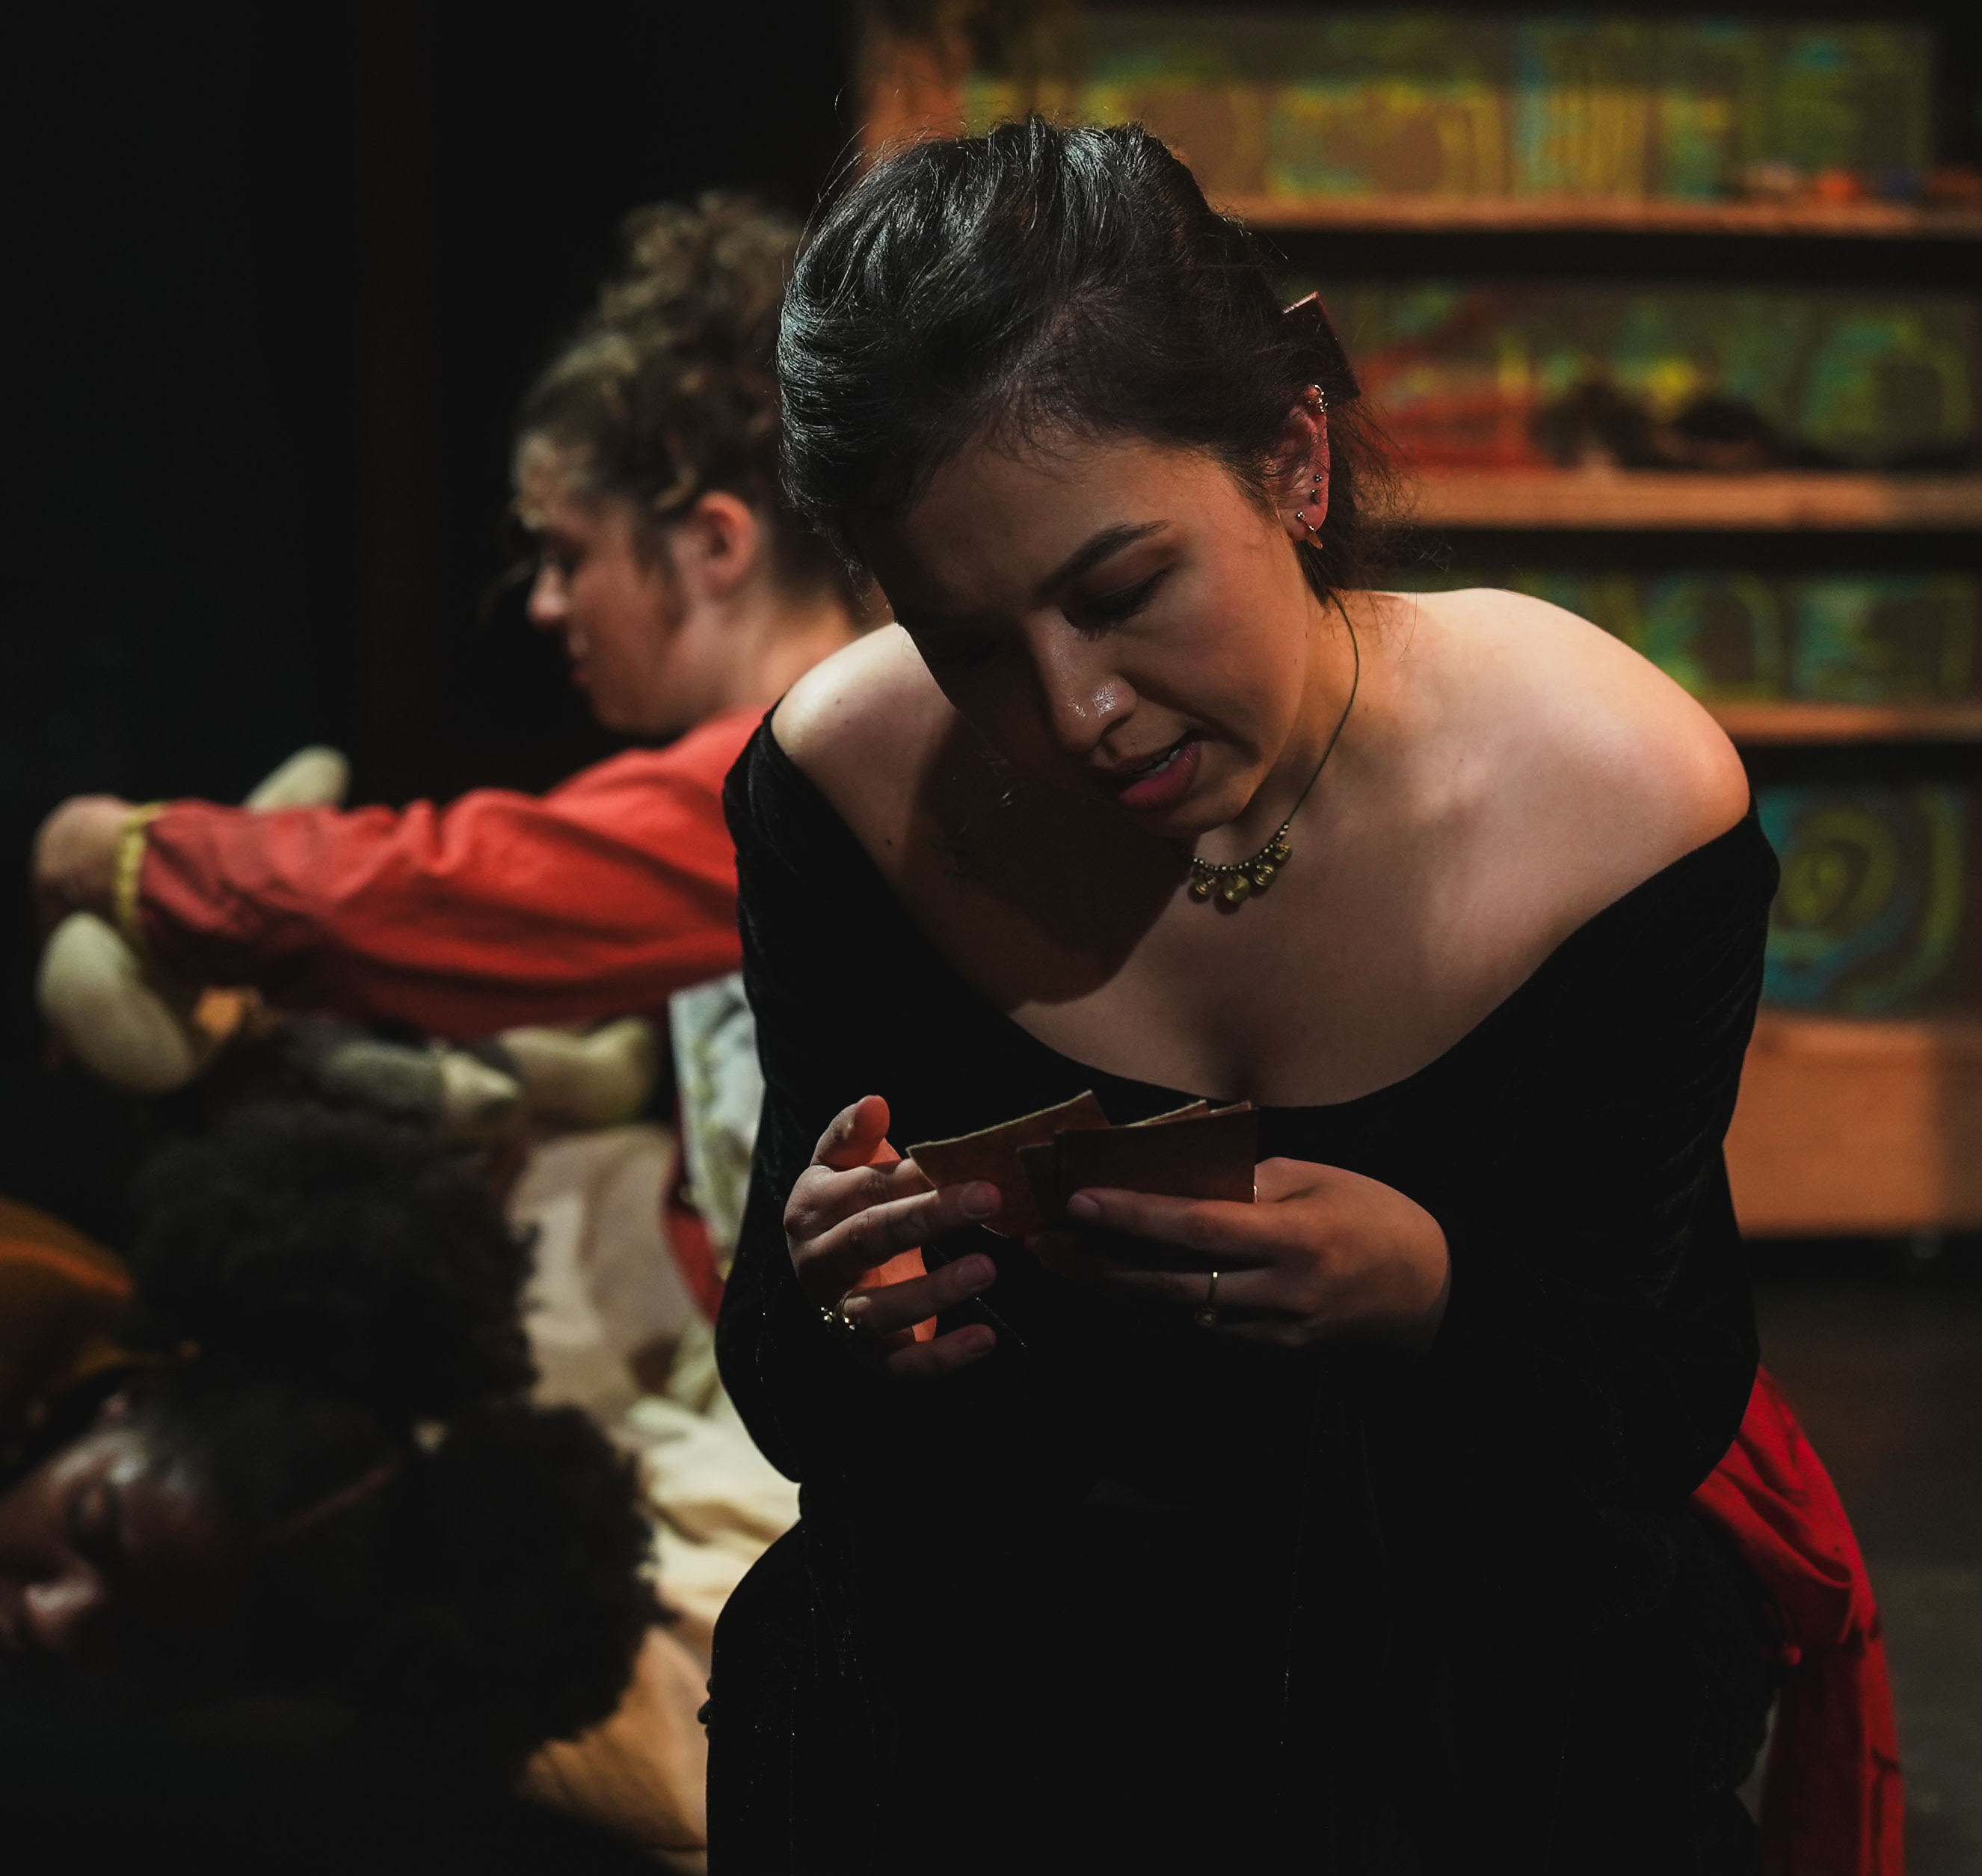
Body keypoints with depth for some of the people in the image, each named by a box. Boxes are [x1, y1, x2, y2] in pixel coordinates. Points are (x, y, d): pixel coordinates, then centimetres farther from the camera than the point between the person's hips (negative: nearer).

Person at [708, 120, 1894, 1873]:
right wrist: (839, 1325, -23)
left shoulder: (1620, 801, -14)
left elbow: (1672, 1407, -4)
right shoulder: (849, 790, -10)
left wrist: (1434, 1298, -25)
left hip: (1487, 1642, -1)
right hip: (985, 1647, 2)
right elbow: (797, 1420, 0)